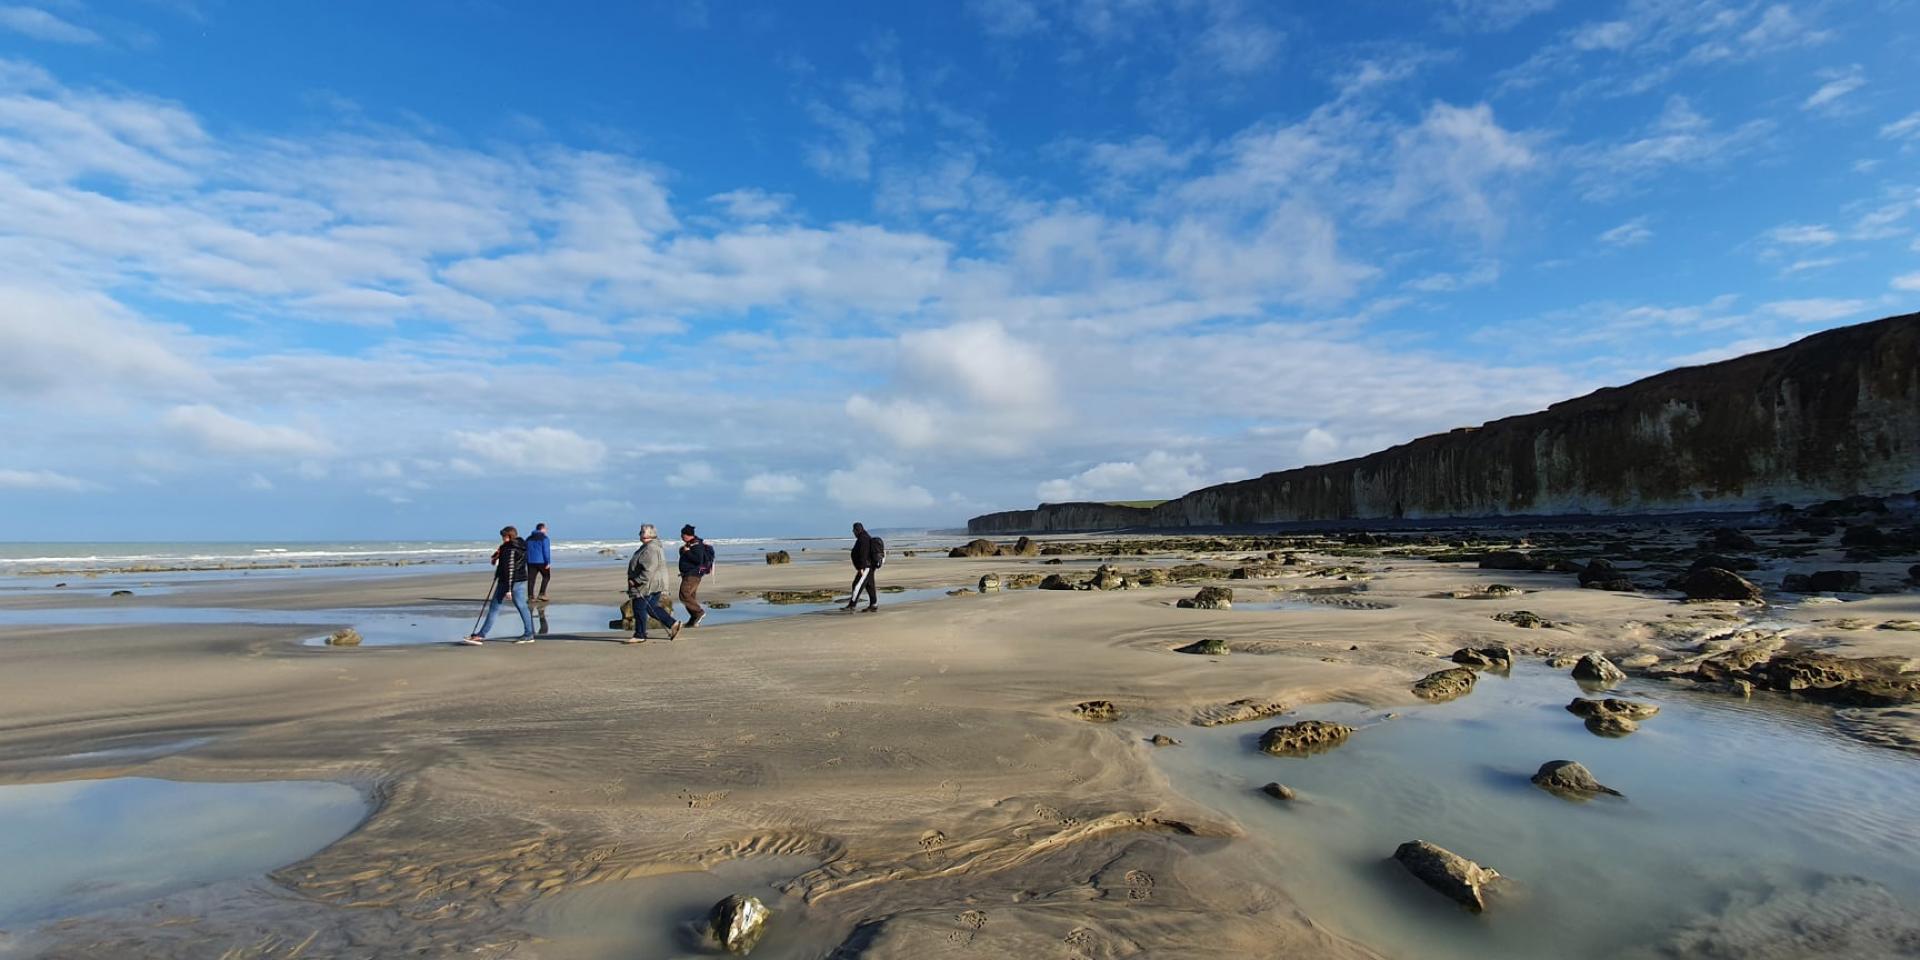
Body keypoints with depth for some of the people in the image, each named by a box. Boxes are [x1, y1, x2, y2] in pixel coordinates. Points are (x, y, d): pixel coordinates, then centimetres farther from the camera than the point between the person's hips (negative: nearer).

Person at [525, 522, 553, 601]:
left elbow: (525, 551, 17)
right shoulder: (544, 538, -7)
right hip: (542, 562, -5)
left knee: (531, 579, 4)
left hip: (531, 562, 5)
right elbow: (546, 551, -14)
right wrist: (548, 562, -14)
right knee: (546, 577, 8)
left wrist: (526, 562, 21)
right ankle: (541, 594, -2)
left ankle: (530, 596, 1)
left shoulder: (529, 539, 14)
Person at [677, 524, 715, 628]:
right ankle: (694, 620, 15)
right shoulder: (689, 544, 14)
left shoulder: (697, 545, -17)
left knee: (684, 595, -16)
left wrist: (687, 552, -21)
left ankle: (699, 612, -8)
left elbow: (698, 560, -27)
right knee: (690, 596, 11)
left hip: (693, 575, -10)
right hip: (688, 574, 10)